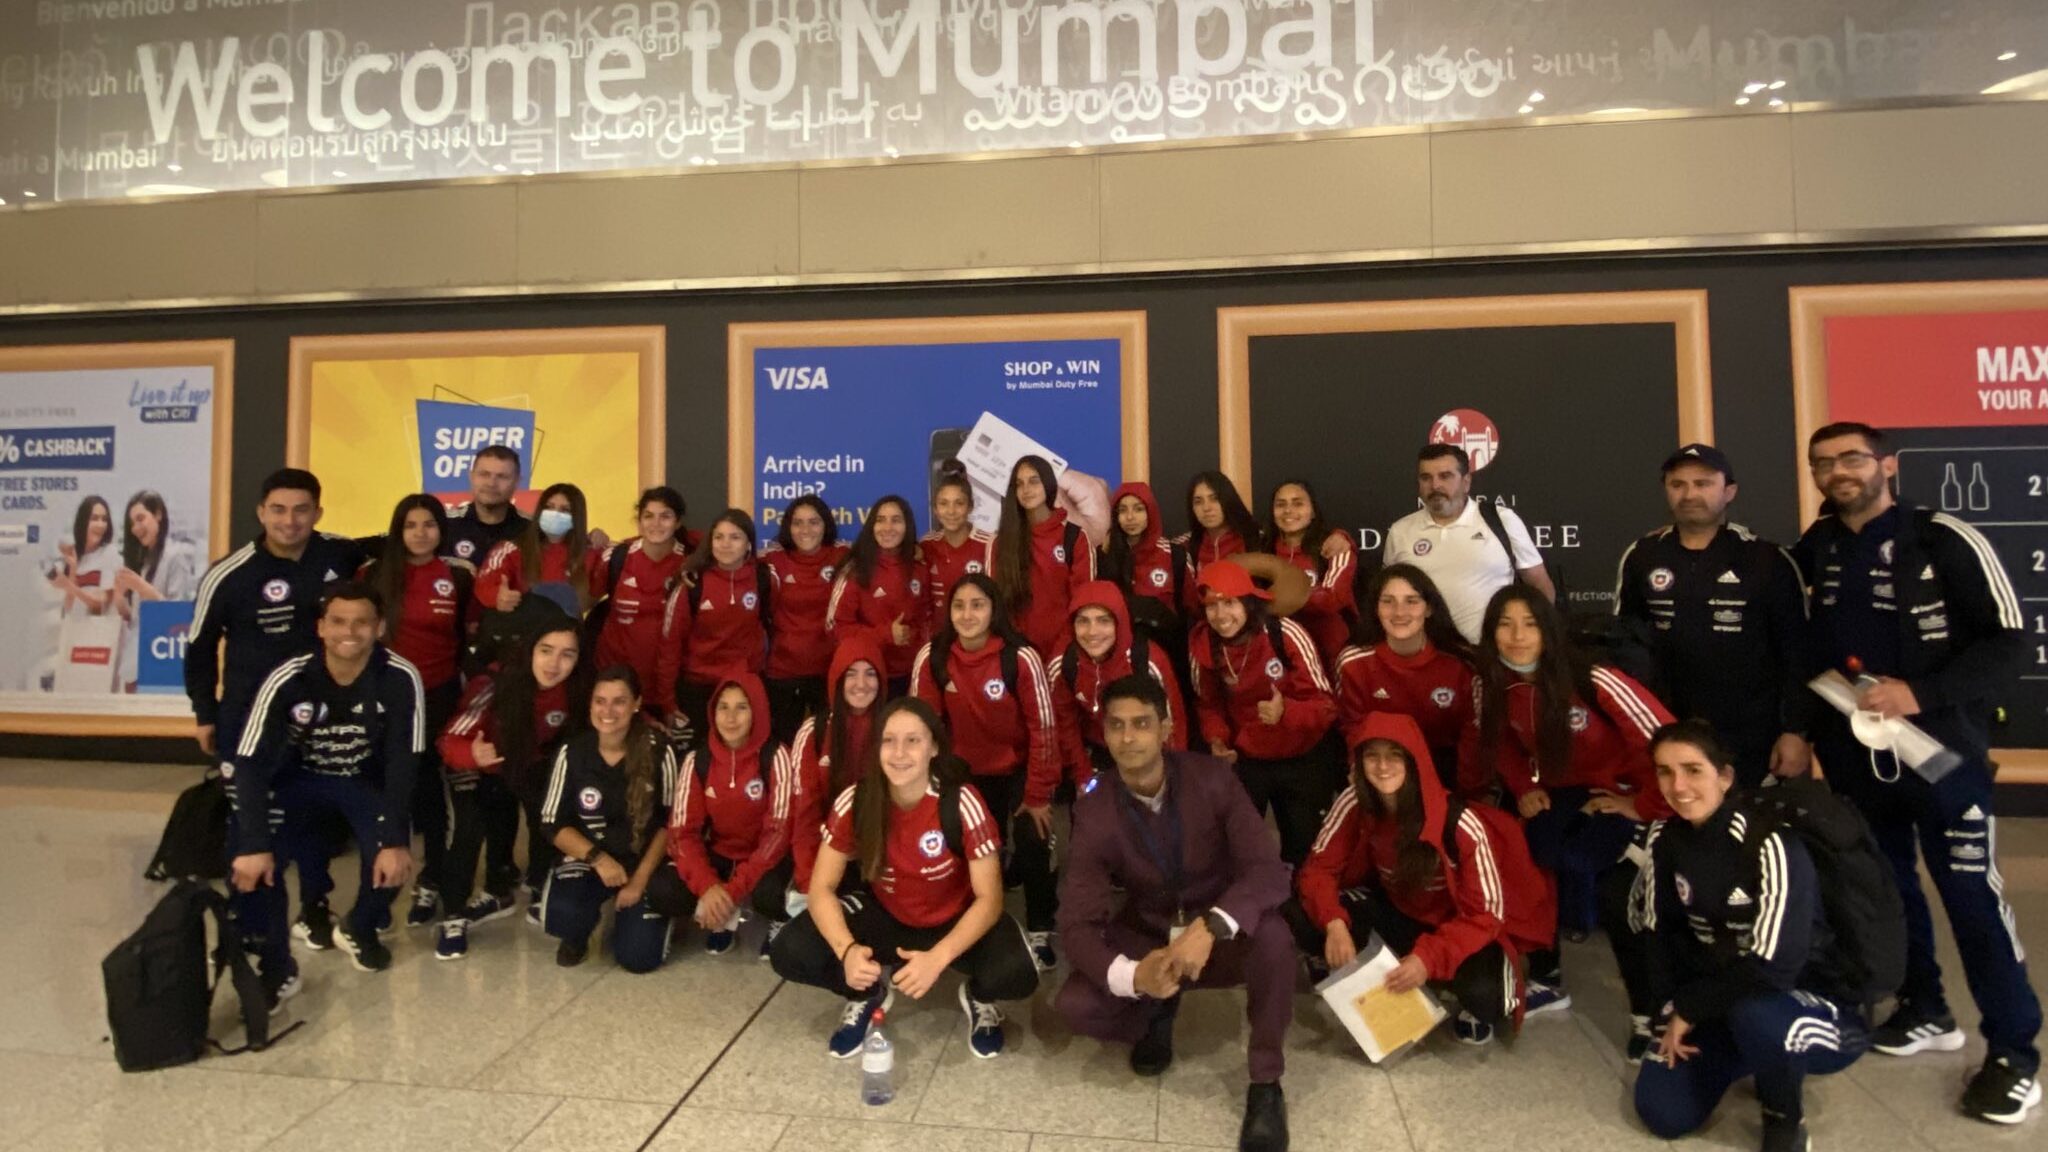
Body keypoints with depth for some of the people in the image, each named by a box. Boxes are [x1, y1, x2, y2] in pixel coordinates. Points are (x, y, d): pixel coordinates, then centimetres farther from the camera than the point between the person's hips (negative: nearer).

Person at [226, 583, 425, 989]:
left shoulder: (401, 679, -24)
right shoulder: (287, 680, -24)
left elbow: (403, 763, -21)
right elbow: (251, 764, -23)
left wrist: (397, 841, -28)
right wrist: (254, 845, -30)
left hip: (366, 781, 0)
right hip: (298, 778, 1)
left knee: (392, 858, -23)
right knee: (252, 861, -24)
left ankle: (360, 931, 12)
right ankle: (275, 965, -2)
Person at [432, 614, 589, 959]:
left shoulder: (577, 691, -25)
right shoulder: (495, 686, -36)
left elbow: (576, 739, -6)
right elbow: (450, 741, -32)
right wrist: (472, 755, -52)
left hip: (531, 765, 3)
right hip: (478, 768, -3)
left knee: (551, 818, -16)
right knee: (467, 827, -24)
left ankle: (539, 893, 11)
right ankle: (453, 916, -4)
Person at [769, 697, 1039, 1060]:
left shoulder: (961, 803, -26)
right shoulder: (855, 801, -19)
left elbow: (989, 898, -22)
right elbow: (822, 887, -14)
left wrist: (938, 958, -37)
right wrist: (847, 949, -33)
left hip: (956, 921, -2)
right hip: (885, 916, 2)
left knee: (1018, 975, -31)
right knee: (789, 955, -20)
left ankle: (978, 997, 8)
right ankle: (871, 992, 11)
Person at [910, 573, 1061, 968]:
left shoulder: (1021, 658, -24)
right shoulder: (931, 657, -16)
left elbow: (1042, 729, -18)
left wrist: (1038, 795, -15)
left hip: (1019, 768, -2)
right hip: (967, 769, 3)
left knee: (1032, 844, -18)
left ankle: (1039, 931, 4)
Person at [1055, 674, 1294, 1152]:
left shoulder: (1211, 778, -19)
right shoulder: (1094, 811, -17)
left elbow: (1268, 870, -27)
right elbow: (1077, 922, -20)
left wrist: (1210, 926, -46)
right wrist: (1133, 976, -42)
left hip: (1221, 935, -1)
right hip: (1147, 937, 1)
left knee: (1272, 935, -35)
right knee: (1073, 1004, -24)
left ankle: (1266, 1085, -12)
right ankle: (1157, 1011, 10)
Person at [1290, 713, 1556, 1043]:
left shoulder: (1460, 825, -30)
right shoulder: (1354, 803, -20)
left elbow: (1485, 913, -22)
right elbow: (1319, 867, -14)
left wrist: (1429, 958, -34)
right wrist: (1334, 923, -34)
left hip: (1458, 926, -3)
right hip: (1394, 909, 3)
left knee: (1481, 990, -36)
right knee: (1303, 913, -23)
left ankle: (1478, 1005, 4)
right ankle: (1338, 977, 10)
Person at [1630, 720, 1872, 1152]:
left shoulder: (1770, 843, -25)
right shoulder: (1665, 838, -6)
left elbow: (1773, 966, -29)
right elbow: (1663, 931, 4)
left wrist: (1690, 1008, -19)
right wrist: (1675, 1008, -8)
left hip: (1819, 1004, -5)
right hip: (1722, 1001, 6)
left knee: (1756, 1017, -40)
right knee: (1662, 1112, -7)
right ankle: (1745, 1054, 21)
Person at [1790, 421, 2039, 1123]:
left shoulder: (1945, 541, -10)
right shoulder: (1810, 553, 4)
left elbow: (2007, 642, -12)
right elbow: (1796, 649, 11)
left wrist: (1920, 693, -24)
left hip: (1941, 747, -4)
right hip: (1853, 755, 5)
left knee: (1971, 893, -1)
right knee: (1885, 886, 14)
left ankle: (2014, 1053, 14)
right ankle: (1926, 1012, 32)